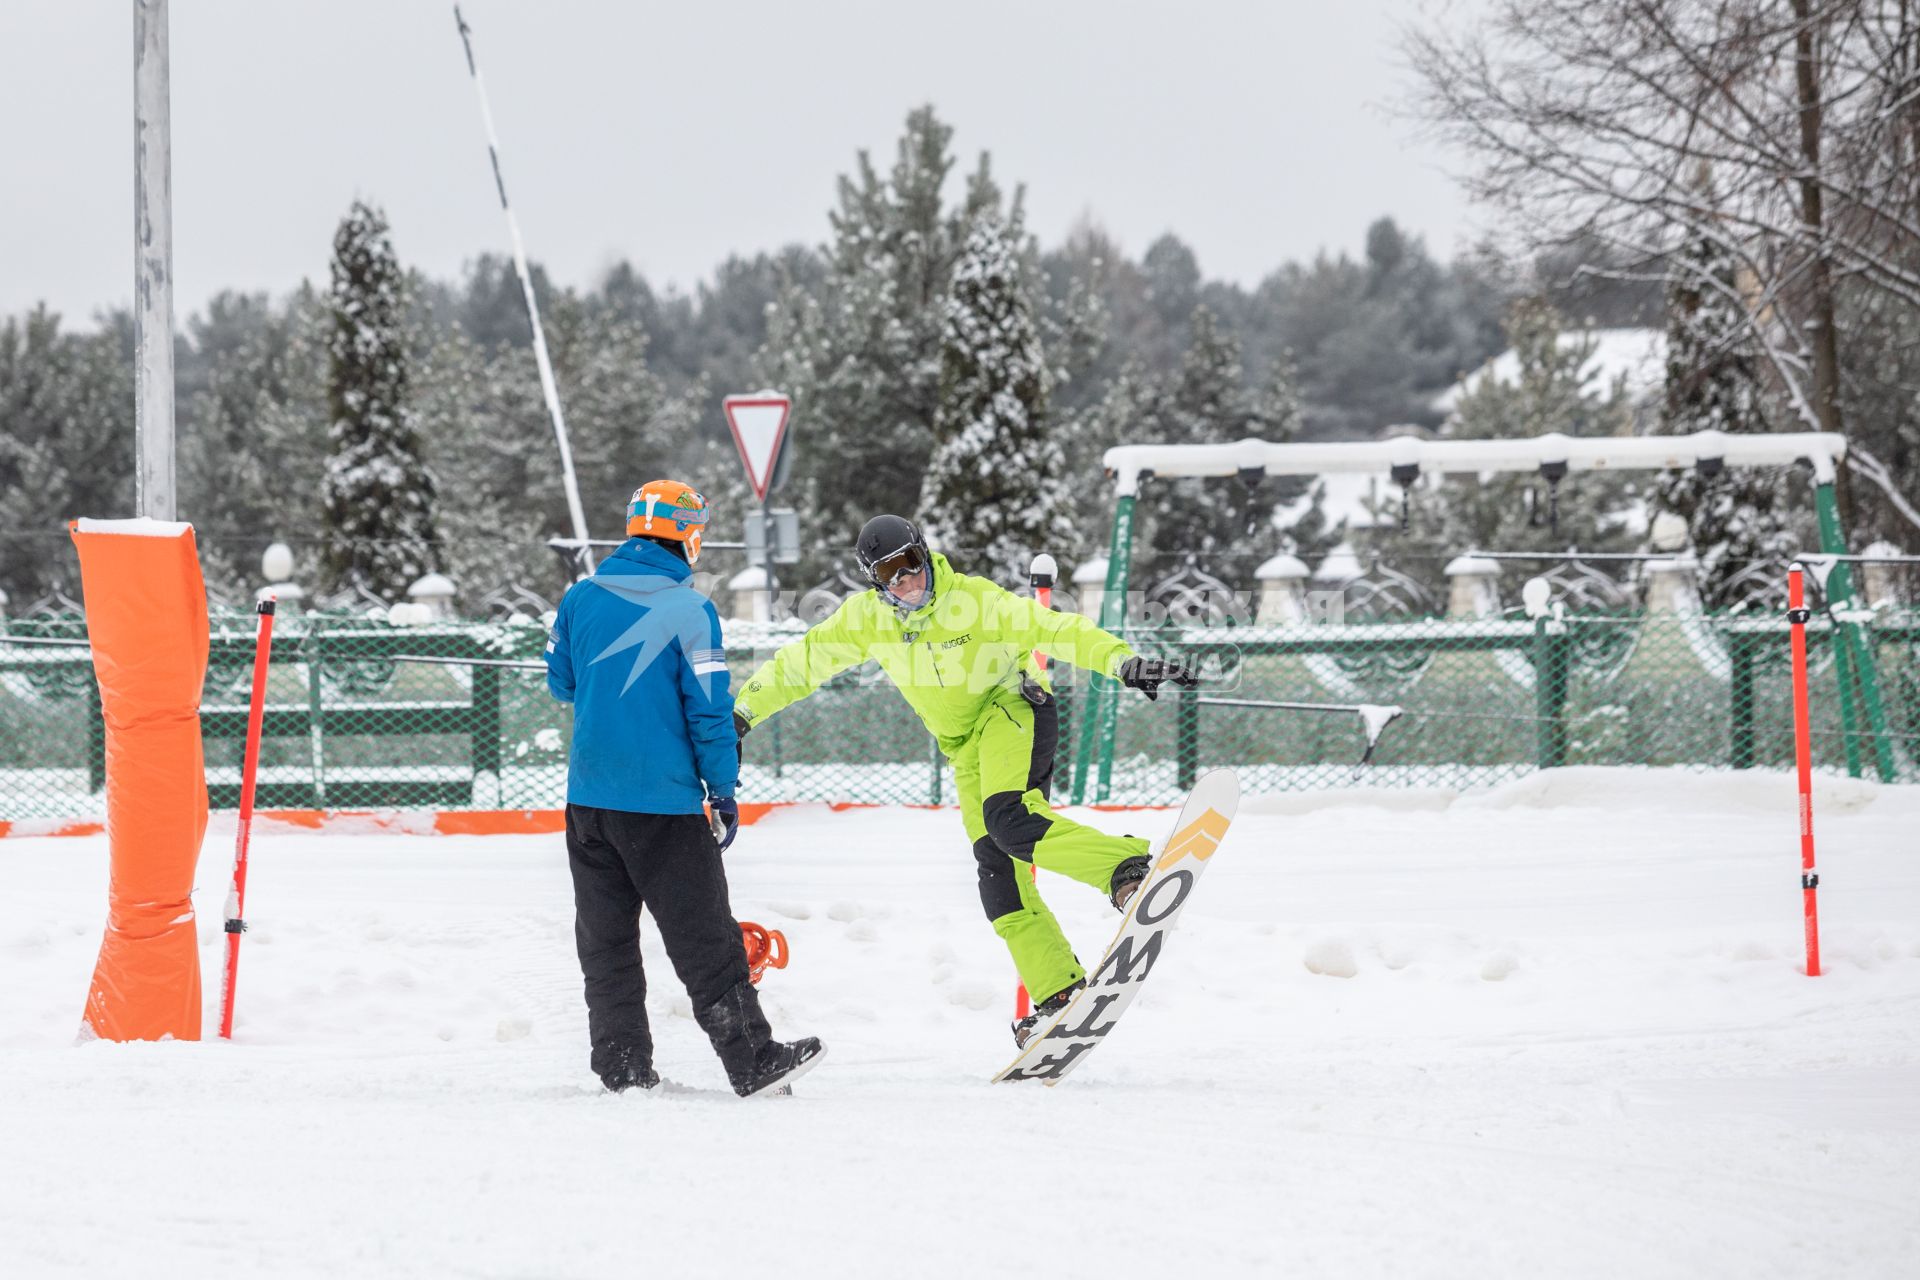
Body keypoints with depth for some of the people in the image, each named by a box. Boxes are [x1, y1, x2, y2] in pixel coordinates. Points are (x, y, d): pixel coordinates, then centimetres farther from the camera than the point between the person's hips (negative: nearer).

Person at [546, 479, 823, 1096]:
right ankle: (751, 1059, 6)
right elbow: (709, 709, -11)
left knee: (606, 936, 12)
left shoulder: (582, 598, 2)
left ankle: (621, 1064, 12)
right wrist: (724, 790, -2)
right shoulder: (690, 611, -12)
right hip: (663, 802, -4)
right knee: (704, 939, 2)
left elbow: (560, 681, 16)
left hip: (589, 797, 4)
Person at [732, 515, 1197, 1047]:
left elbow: (1058, 631, -27)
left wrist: (1122, 661, -41)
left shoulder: (975, 601, -20)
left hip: (1013, 710, -6)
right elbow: (801, 663, 8)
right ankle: (1057, 992, -5)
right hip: (965, 747, 6)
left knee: (1007, 819, -33)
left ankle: (1128, 869, -38)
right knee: (997, 872, -5)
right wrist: (742, 713, 6)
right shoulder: (865, 620, -4)